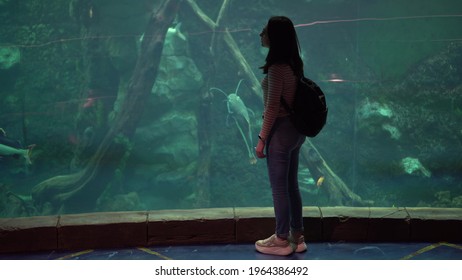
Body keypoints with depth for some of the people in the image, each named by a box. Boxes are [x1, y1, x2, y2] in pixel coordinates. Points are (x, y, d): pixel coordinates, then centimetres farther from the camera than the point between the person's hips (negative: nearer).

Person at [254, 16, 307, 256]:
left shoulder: (277, 67, -19)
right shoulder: (293, 64, 8)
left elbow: (272, 107, -20)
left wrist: (261, 139, -14)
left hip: (281, 130, -9)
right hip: (295, 129, 9)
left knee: (279, 187, 3)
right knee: (291, 185, 16)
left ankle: (282, 240, 13)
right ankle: (296, 237, 24)